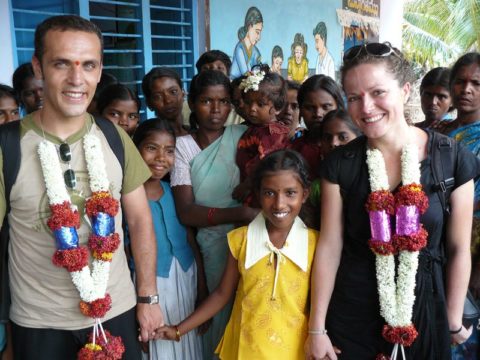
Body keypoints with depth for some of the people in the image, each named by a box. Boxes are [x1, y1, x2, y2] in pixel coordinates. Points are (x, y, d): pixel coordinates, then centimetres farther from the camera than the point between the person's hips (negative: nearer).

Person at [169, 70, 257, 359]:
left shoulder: (243, 136, 1)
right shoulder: (183, 146, -1)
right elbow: (186, 212, -11)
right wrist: (240, 213, -19)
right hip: (212, 249, 0)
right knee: (220, 318, 8)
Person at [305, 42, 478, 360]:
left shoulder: (453, 159, -11)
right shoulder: (340, 164, -8)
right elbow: (329, 246, -6)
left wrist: (454, 322, 2)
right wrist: (317, 328, -5)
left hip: (424, 311, 0)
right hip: (352, 312, 1)